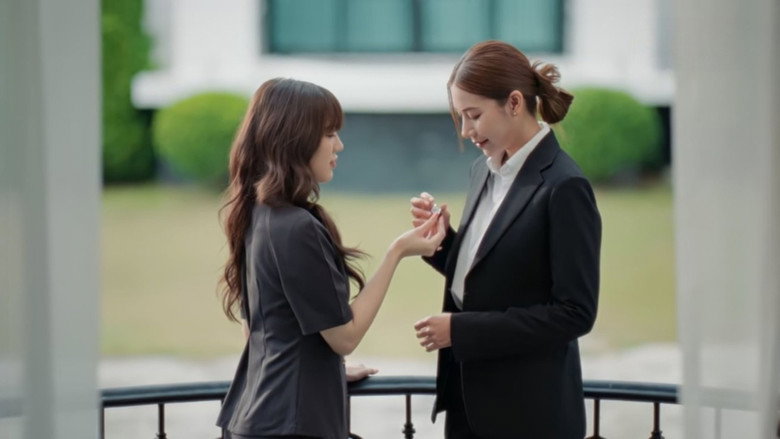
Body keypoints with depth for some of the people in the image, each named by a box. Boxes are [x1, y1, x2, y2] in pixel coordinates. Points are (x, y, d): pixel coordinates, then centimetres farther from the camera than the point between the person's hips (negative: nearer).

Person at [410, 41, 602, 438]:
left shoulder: (563, 188, -16)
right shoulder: (485, 170, 8)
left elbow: (575, 312, -19)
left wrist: (462, 330, -19)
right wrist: (441, 238, -2)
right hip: (469, 396, 7)